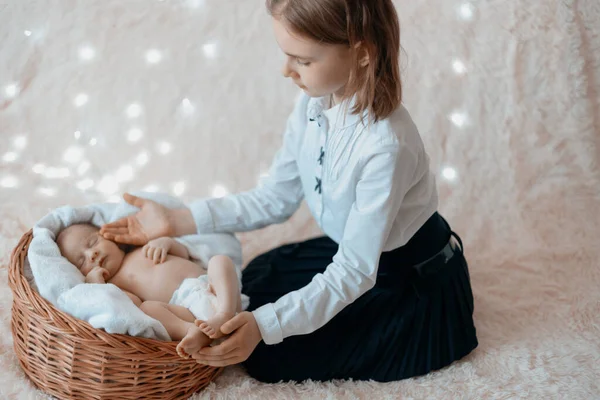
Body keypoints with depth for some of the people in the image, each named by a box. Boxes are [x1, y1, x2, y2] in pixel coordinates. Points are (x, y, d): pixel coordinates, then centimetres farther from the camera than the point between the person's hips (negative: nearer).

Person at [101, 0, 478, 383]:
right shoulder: (314, 104, -12)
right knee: (252, 284, 16)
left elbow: (354, 273, -29)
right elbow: (275, 197, -3)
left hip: (414, 281, -7)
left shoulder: (385, 146, -35)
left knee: (269, 357, -7)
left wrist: (265, 326, -36)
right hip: (354, 249, 8)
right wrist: (176, 221, -10)